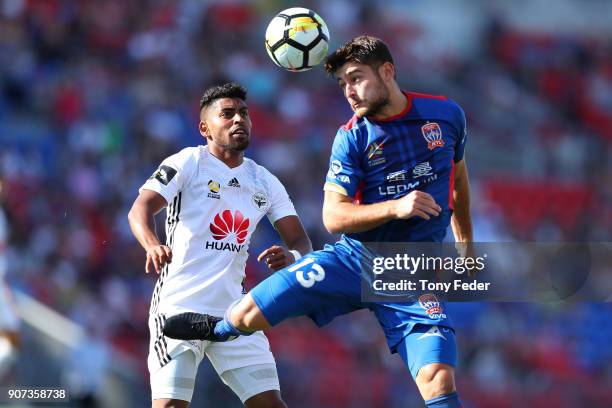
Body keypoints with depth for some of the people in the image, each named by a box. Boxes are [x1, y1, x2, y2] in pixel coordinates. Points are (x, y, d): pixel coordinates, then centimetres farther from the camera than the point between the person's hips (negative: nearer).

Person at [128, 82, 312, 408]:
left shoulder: (265, 182, 13)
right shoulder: (188, 163, -3)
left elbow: (300, 240, 10)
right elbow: (141, 209, -15)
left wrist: (292, 255, -16)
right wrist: (152, 245, -38)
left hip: (233, 311, 5)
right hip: (180, 305, -5)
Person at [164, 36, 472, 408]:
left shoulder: (448, 114, -2)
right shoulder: (352, 137, -6)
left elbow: (458, 173, 18)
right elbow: (333, 216, -12)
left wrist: (466, 242, 25)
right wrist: (396, 207, -27)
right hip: (352, 258, 1)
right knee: (247, 315, -3)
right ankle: (220, 329, 35)